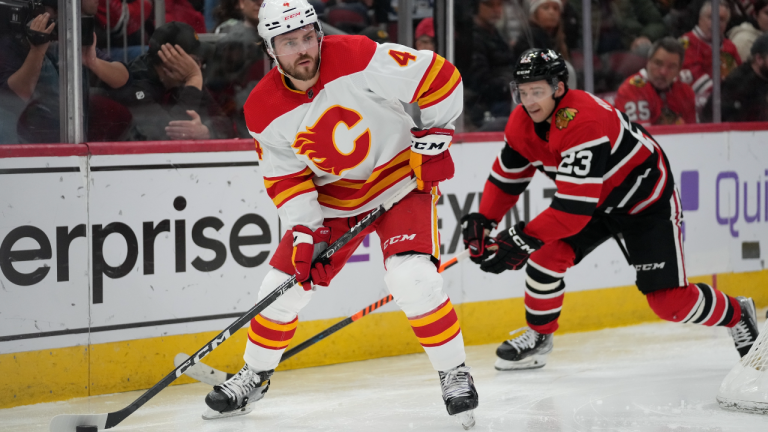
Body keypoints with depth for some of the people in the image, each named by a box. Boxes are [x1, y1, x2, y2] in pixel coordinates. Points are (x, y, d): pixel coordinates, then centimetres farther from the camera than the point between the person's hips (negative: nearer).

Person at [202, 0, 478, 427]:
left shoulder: (360, 58, -26)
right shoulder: (265, 110, -12)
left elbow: (440, 76, -19)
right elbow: (285, 176, -2)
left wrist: (434, 141, -16)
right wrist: (304, 232, -13)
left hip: (401, 179, -4)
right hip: (331, 196, 4)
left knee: (412, 277, -24)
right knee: (284, 285, 2)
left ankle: (454, 372, -5)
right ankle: (254, 376, 26)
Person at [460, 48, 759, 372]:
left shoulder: (584, 122, -38)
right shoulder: (523, 122, -12)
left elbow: (575, 206, -41)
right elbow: (507, 176, 2)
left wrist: (523, 238, -40)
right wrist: (482, 220, -13)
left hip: (648, 202, -7)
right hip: (600, 201, 7)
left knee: (669, 301, -8)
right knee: (547, 254, -12)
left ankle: (737, 315, 20)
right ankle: (538, 337, 9)